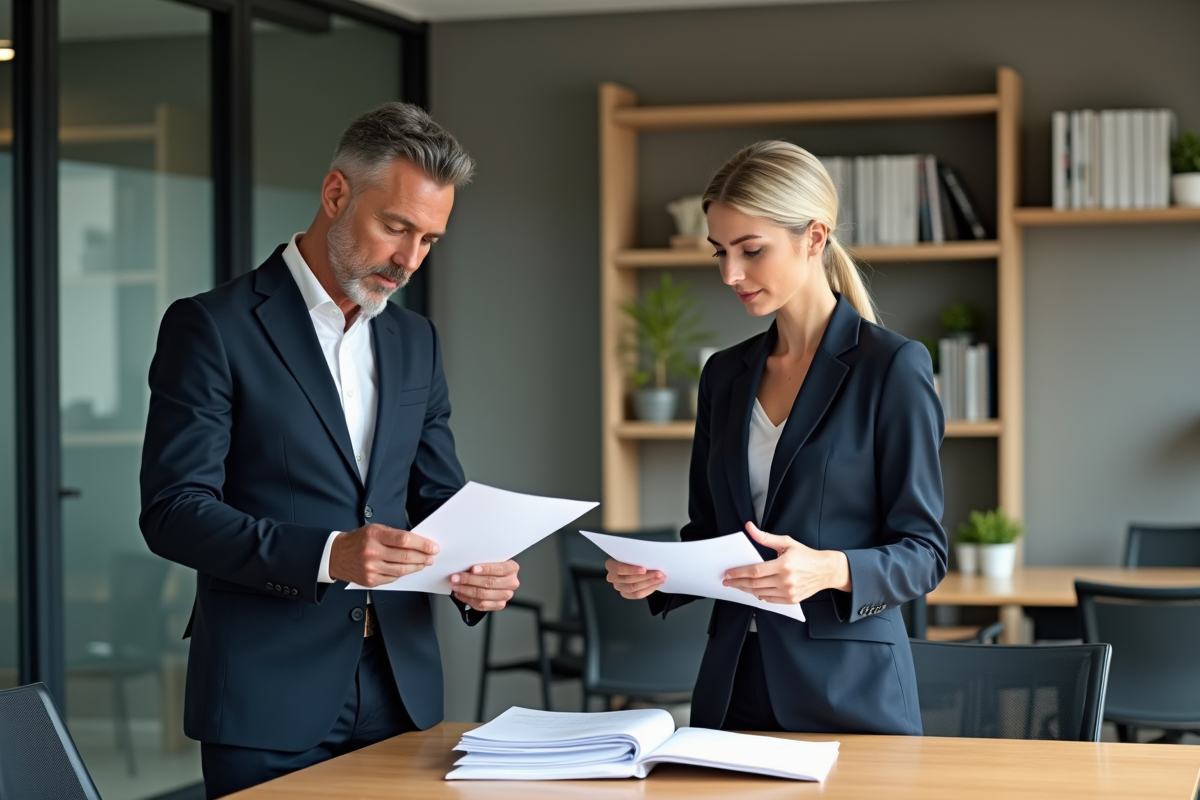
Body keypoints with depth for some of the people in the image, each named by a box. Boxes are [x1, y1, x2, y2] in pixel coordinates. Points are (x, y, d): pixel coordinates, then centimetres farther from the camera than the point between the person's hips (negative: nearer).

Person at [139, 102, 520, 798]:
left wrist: (476, 573, -6)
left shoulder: (416, 341, 13)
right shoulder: (211, 328, -6)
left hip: (402, 691, 6)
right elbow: (174, 510, -13)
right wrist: (326, 555, -26)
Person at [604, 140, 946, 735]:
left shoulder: (892, 367, -7)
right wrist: (653, 575, -4)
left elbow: (923, 553, -8)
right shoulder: (725, 374, 11)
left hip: (847, 692, -5)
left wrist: (830, 570, -26)